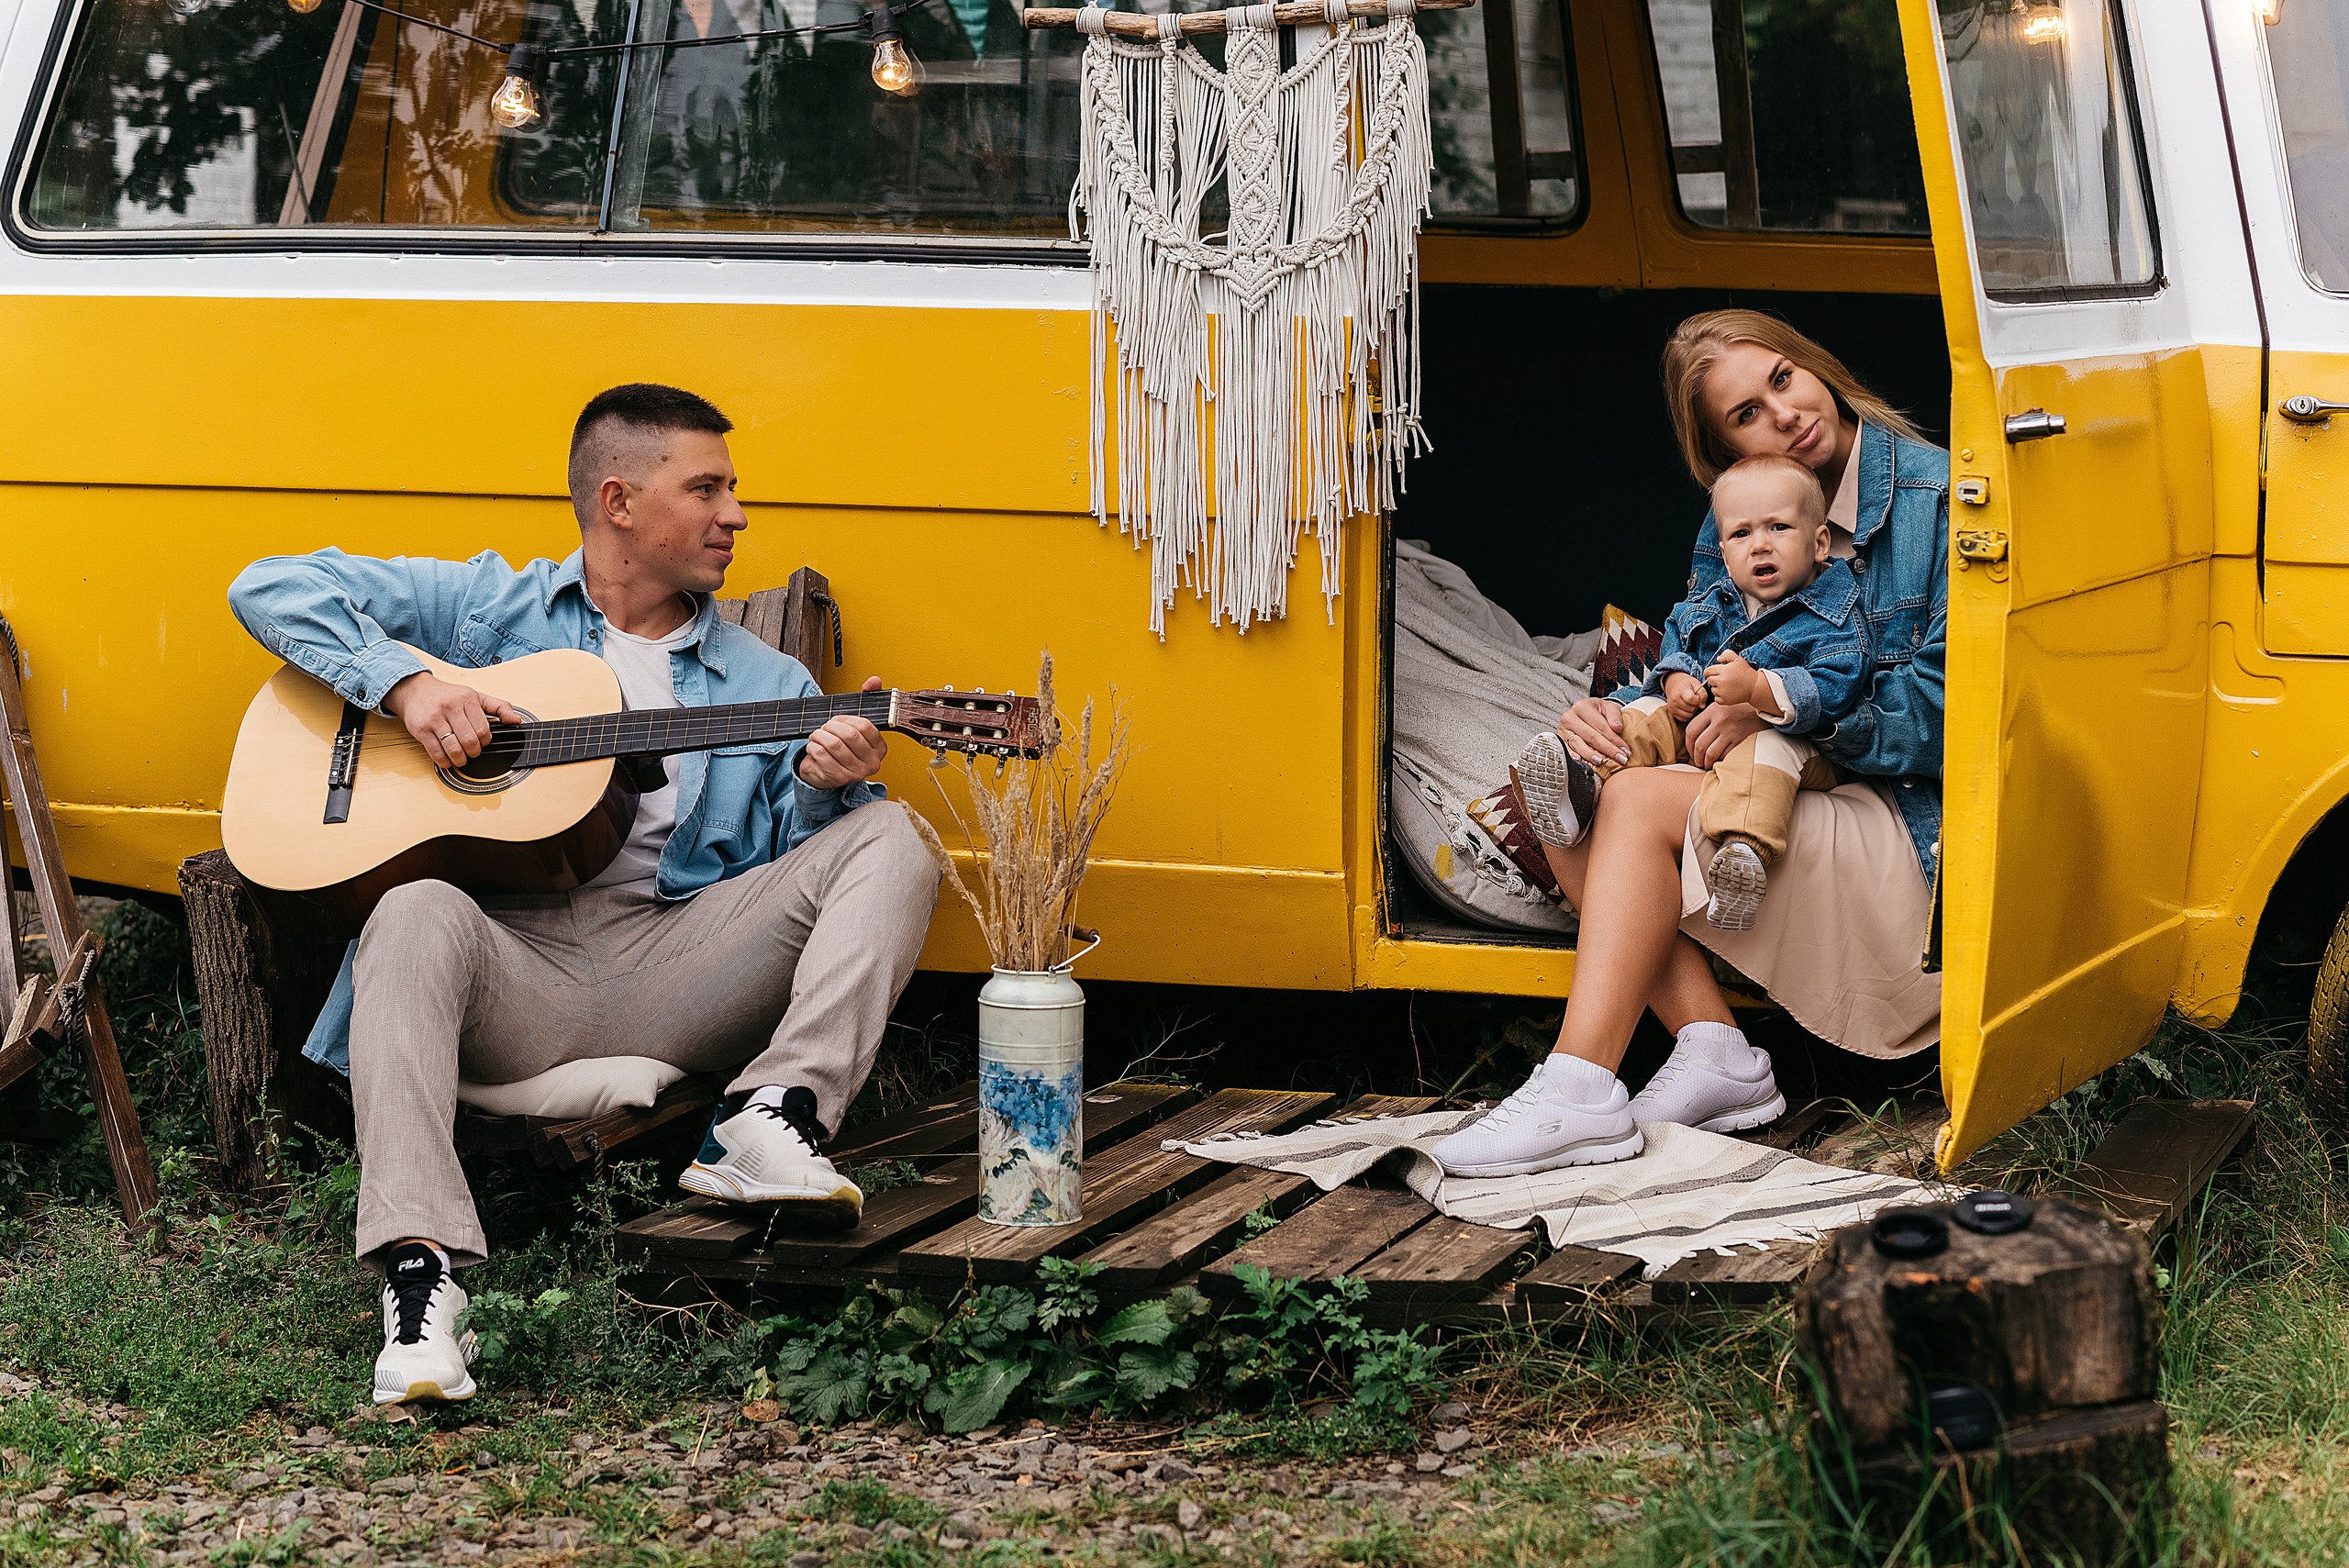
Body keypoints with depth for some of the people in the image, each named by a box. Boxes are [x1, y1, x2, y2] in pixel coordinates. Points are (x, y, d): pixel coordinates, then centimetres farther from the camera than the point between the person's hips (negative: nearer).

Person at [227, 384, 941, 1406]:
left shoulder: (769, 684, 20)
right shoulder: (488, 609, 13)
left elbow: (784, 869, 12)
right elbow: (273, 589, 8)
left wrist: (818, 787, -10)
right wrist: (405, 686, -7)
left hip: (675, 966, 3)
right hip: (510, 965, -2)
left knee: (887, 838, -13)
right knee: (417, 914, -37)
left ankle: (772, 1119, -31)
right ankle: (418, 1276, -46)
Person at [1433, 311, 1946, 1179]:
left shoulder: (1936, 498, -8)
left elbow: (1946, 702, -15)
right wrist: (1603, 715, -15)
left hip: (1920, 839, -8)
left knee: (1641, 801, -23)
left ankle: (1579, 1089, -29)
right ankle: (1715, 1051, -16)